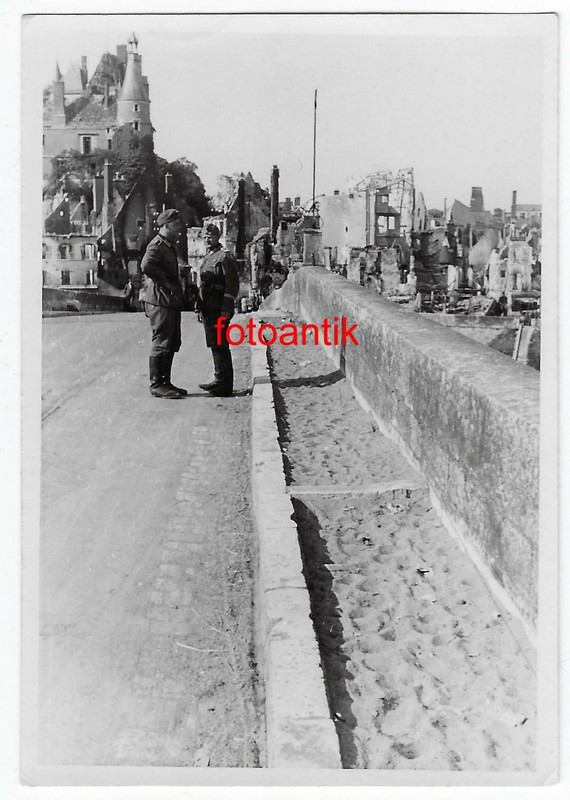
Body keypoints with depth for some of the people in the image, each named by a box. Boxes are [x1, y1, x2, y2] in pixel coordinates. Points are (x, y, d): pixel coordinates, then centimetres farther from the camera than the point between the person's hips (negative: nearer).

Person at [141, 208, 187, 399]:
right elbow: (146, 265, -31)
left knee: (172, 344, 14)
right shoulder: (157, 245, -13)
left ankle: (165, 382, 21)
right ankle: (157, 385, 1)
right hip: (161, 302, -10)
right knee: (161, 344, -6)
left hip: (171, 302, 10)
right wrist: (165, 282, -21)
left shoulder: (169, 246, 19)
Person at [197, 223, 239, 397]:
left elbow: (232, 284, -15)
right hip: (208, 308, 9)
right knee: (214, 344, 13)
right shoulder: (206, 257, 19)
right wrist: (201, 307, 19)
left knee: (220, 345, -8)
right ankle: (220, 380, 22)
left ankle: (225, 385, -4)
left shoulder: (225, 256, -9)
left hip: (219, 308, -9)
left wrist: (226, 309, -19)